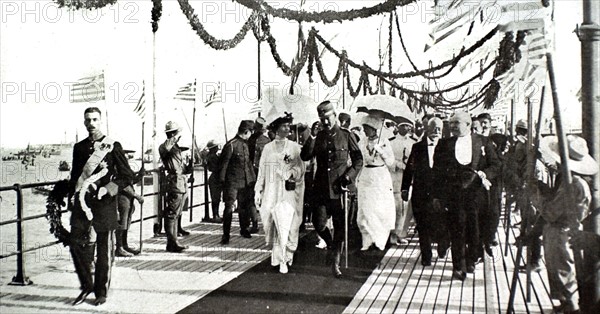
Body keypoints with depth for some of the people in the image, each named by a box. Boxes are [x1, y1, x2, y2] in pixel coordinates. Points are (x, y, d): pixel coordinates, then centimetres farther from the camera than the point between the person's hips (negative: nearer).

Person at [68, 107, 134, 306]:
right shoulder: (79, 147, 12)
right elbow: (74, 176, 20)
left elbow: (127, 175, -2)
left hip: (104, 205, -3)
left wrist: (108, 189, -14)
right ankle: (86, 286, 17)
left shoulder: (112, 146, -1)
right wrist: (72, 197, 9)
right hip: (82, 203, 4)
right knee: (77, 244, -2)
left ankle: (101, 292, 17)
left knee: (104, 250, 4)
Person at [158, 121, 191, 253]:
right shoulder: (164, 147, -9)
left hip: (182, 185, 10)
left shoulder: (176, 148, 20)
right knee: (172, 214, -7)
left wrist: (188, 168, 7)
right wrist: (176, 136, -27)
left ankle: (173, 241, 21)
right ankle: (172, 243, -4)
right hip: (175, 184, -10)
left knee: (176, 214, 14)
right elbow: (165, 147, -38)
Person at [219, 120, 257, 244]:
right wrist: (222, 181, -9)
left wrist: (253, 177, 16)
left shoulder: (246, 144, 12)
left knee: (244, 206, 14)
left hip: (246, 181, 7)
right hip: (233, 181, -7)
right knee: (229, 207, -7)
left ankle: (244, 229, 29)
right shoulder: (231, 145, -12)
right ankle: (226, 235, -3)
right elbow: (223, 164, -10)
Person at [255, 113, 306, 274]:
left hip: (288, 191, -2)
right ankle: (277, 254, 20)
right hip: (271, 192, 2)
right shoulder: (268, 148, 9)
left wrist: (293, 171, -21)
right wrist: (258, 191, 5)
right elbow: (262, 170, 10)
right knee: (272, 223, 4)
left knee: (285, 223, -9)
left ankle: (284, 260, -2)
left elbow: (300, 169, 1)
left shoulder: (294, 147, 4)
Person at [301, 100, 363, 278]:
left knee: (340, 226, 2)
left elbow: (358, 160, 6)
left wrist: (349, 176, -8)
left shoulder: (346, 136, 3)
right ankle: (330, 244, 28)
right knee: (319, 223, -6)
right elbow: (305, 157, -1)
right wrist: (311, 138, -13)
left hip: (339, 188, -2)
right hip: (321, 188, 2)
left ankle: (336, 263, 13)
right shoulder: (318, 137, 9)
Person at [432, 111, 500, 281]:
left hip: (476, 192, 0)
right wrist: (437, 196, 4)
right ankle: (458, 267, 6)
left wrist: (483, 174, -12)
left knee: (474, 228, 4)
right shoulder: (444, 144, 8)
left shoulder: (483, 142, 8)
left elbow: (496, 165, 8)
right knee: (457, 229, -2)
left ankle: (471, 260, 27)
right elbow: (437, 171, 7)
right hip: (453, 194, 0)